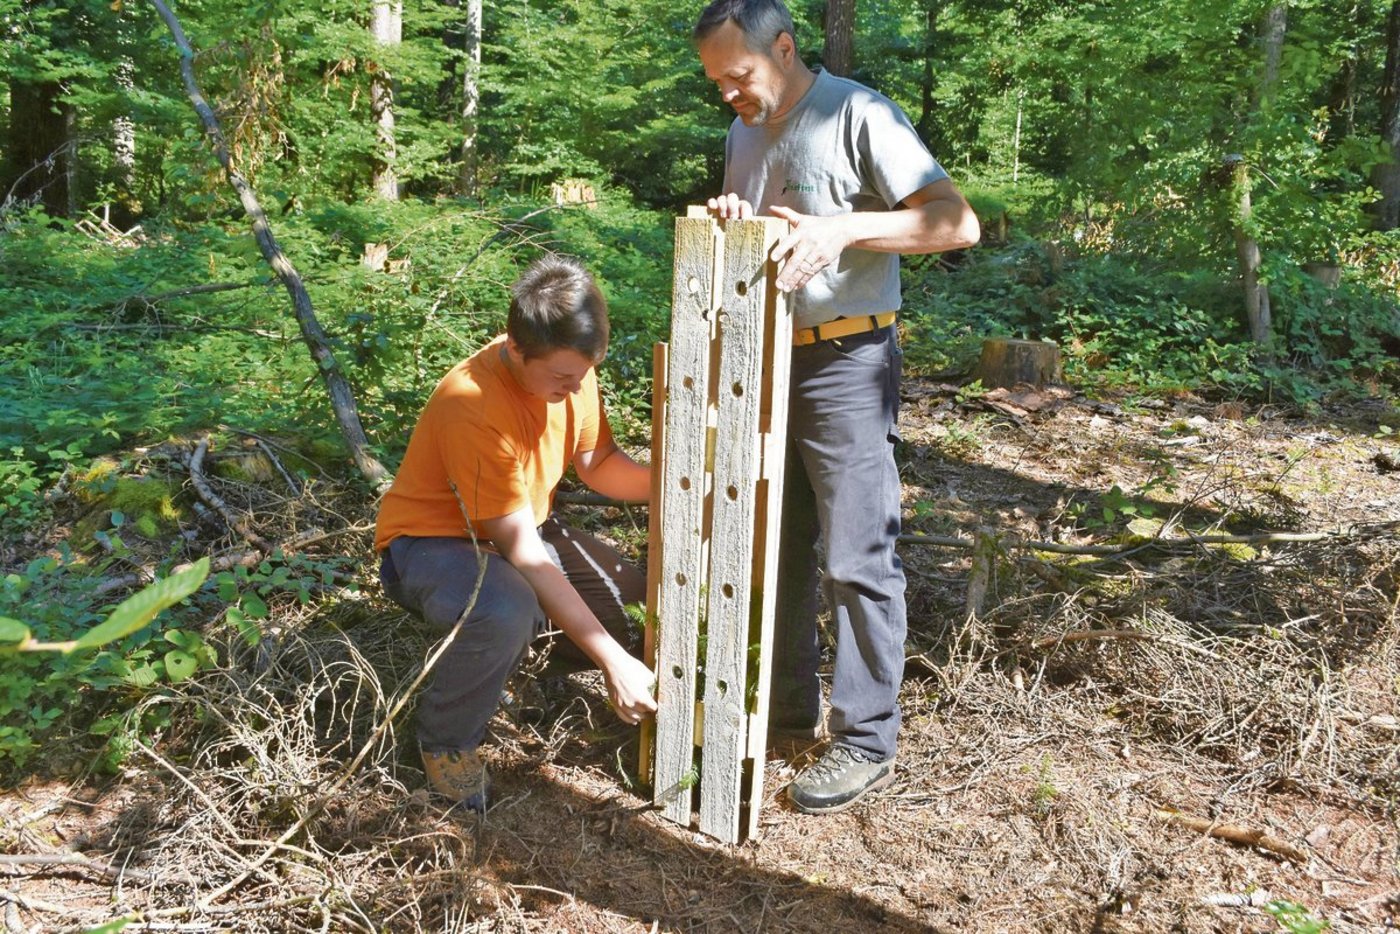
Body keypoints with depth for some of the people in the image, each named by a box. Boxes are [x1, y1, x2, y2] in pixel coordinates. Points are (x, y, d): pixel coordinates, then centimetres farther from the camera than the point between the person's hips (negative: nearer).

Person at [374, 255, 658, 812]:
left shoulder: (569, 369, -12)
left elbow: (597, 461, 3)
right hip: (430, 542, -7)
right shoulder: (474, 406, -33)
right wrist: (613, 661, -33)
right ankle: (445, 741, -9)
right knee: (508, 612, -40)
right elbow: (523, 555, -32)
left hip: (522, 531, 7)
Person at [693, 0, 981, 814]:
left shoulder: (858, 115, -10)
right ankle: (789, 702, 29)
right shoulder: (745, 133, 13)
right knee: (777, 543, 14)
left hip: (846, 361, -8)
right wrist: (726, 221, -2)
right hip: (766, 357, 8)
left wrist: (843, 229, -26)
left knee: (858, 557, -3)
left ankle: (868, 742, 8)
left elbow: (958, 224, -16)